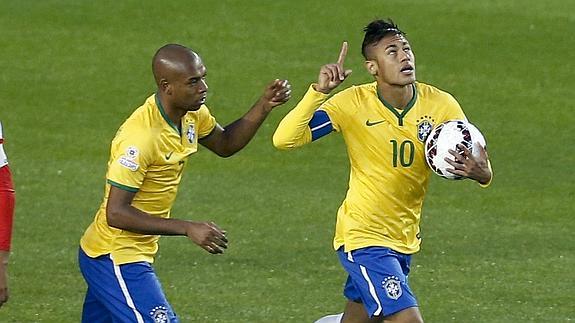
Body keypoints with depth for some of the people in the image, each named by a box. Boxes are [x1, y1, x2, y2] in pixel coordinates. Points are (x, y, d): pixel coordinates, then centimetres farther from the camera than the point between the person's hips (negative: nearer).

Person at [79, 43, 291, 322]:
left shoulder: (191, 113, -1)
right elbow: (116, 213, -27)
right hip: (115, 259, -9)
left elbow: (225, 144, 19)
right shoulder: (139, 137, -28)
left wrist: (264, 106, 2)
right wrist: (187, 229, -29)